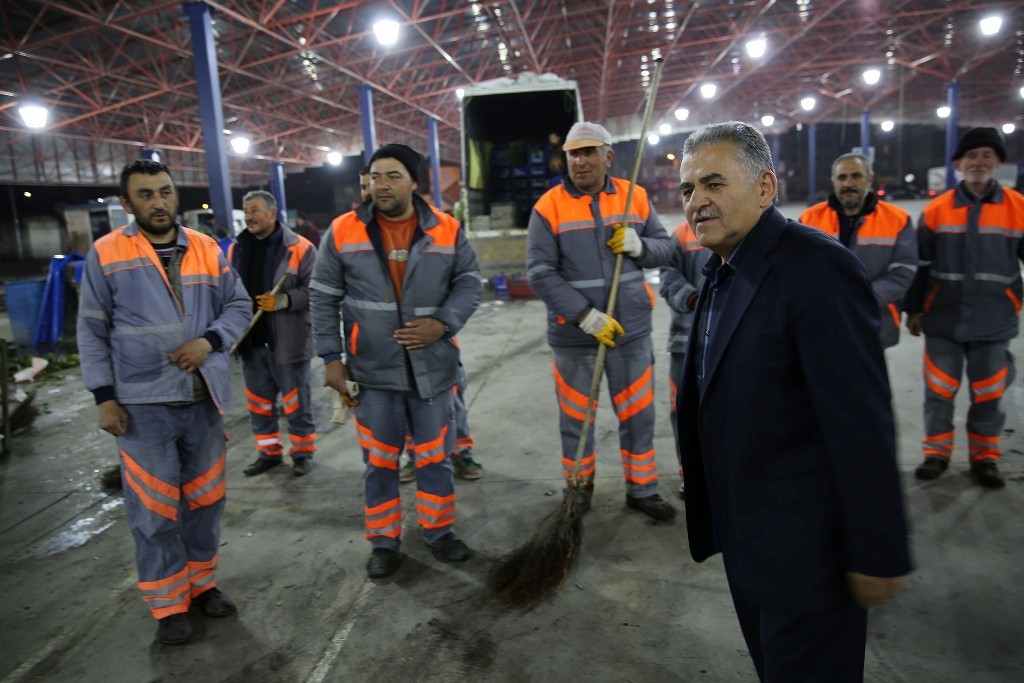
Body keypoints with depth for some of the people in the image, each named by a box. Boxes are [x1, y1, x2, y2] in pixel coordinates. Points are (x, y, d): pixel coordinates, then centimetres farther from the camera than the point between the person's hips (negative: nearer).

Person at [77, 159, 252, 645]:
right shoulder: (106, 254, -1)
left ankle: (202, 582, 32)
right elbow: (92, 331, 1)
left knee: (205, 497, 13)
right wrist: (104, 396, -5)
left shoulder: (207, 250, 5)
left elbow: (238, 305, 8)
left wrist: (209, 341, -11)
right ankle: (167, 604, 21)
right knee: (154, 508, 4)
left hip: (203, 398, 3)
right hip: (142, 403, -3)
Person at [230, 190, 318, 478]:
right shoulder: (237, 249, 10)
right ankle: (269, 452, 30)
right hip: (251, 340, 6)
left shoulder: (300, 248, -8)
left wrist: (284, 300, -25)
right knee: (259, 401, 15)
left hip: (288, 340, -6)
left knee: (296, 400, 5)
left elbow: (313, 290, -11)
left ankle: (303, 452, 21)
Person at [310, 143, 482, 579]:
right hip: (373, 371, -1)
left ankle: (438, 531, 32)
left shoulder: (446, 230, 0)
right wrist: (331, 356, -2)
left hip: (432, 368, 1)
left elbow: (469, 283, 4)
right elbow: (323, 297, 2)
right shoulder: (344, 231, -2)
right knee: (379, 462, 10)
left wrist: (442, 323, -12)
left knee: (435, 457, 13)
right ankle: (384, 542, 27)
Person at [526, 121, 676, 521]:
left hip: (631, 331, 3)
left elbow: (665, 247, 9)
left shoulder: (635, 198, 3)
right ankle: (579, 487, 32)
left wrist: (638, 246, -15)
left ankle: (642, 489, 29)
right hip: (573, 335, -2)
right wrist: (586, 316, -21)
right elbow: (539, 273, -14)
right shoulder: (549, 207, -7)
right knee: (576, 416, 11)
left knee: (638, 414, 11)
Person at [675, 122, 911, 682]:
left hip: (803, 549, -8)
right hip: (743, 537, 8)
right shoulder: (722, 272, 6)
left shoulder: (816, 268, -23)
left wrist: (877, 553, -19)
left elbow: (862, 425, -23)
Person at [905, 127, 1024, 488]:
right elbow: (920, 264, 4)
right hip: (943, 320, 0)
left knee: (988, 394, 9)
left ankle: (984, 457, 26)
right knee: (939, 390, 7)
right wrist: (914, 309, 5)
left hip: (994, 322, 0)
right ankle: (936, 451, 23)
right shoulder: (937, 209, -1)